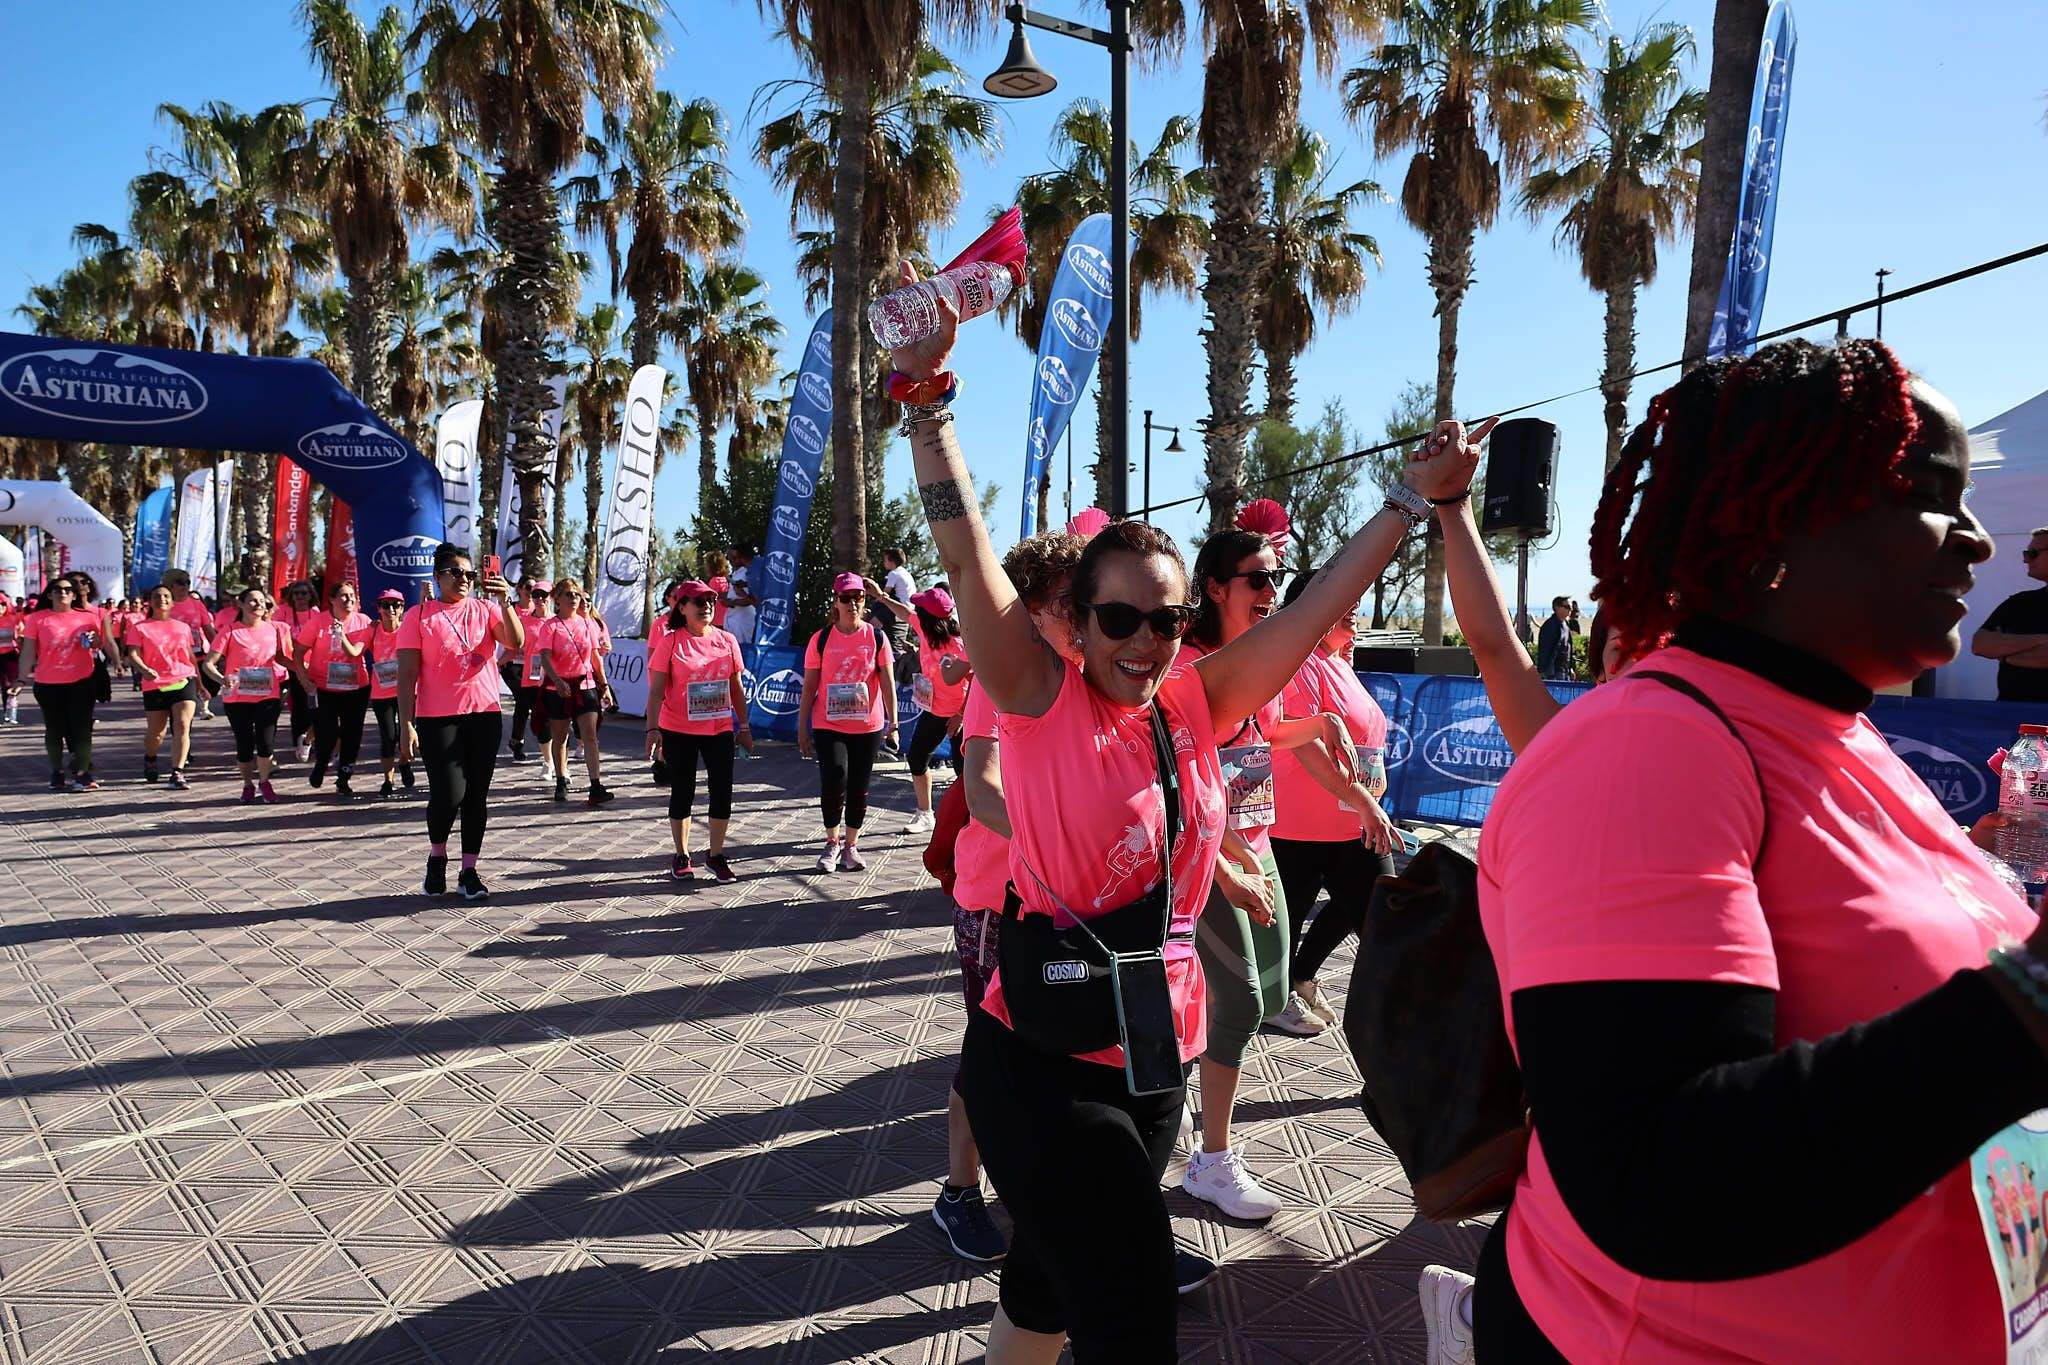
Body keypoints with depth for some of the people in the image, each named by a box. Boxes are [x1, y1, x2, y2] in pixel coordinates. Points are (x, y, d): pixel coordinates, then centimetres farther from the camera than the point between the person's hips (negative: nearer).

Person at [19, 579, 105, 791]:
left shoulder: (88, 616, 3)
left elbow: (99, 644, 14)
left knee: (80, 728, 0)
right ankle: (57, 771, 25)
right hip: (48, 684, 0)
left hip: (82, 681, 0)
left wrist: (94, 642, -9)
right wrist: (23, 677, -8)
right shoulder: (37, 618, -1)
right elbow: (28, 651, -1)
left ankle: (82, 773, 5)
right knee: (54, 730, 12)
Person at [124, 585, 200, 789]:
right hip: (155, 685, -1)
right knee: (156, 733, 8)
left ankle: (177, 773, -16)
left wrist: (199, 682, 19)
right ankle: (149, 759, 41)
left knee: (182, 726, -15)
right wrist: (144, 669, -28)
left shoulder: (183, 627, 13)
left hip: (184, 681, 1)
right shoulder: (140, 628, 3)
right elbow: (133, 654, -7)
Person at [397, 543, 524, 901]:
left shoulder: (485, 609, 6)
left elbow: (516, 642, -9)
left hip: (484, 714, 3)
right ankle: (437, 857, 17)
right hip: (437, 718, -3)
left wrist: (505, 602, -21)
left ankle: (469, 871, 16)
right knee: (449, 794, -10)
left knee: (477, 795, 6)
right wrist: (407, 723, -9)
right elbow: (407, 674, -3)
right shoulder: (419, 616, 0)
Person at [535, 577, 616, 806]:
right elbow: (545, 658, -15)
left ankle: (596, 787, -12)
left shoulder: (587, 623, 7)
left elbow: (596, 656, 13)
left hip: (586, 684, 2)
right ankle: (561, 783, 23)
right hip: (558, 687, -2)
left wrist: (604, 686, 12)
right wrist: (557, 680, -31)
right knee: (559, 737, 9)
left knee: (590, 735, -6)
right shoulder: (550, 626, -4)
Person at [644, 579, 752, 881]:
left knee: (722, 791, 3)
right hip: (679, 731, -3)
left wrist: (744, 726, 11)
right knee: (682, 792, 8)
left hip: (720, 729, 3)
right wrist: (653, 729, -17)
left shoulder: (726, 641, 3)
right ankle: (682, 856, 21)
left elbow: (736, 688, 10)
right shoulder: (671, 641, -6)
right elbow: (656, 689, -9)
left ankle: (715, 854, 18)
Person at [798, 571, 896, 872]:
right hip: (828, 727, -1)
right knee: (833, 783, -13)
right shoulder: (821, 639, 0)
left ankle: (850, 844, 24)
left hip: (868, 727, 1)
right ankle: (832, 841, 9)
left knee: (859, 789, 8)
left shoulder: (877, 638, 0)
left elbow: (887, 683, 0)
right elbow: (809, 687, 2)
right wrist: (802, 728, 0)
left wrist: (892, 720, -7)